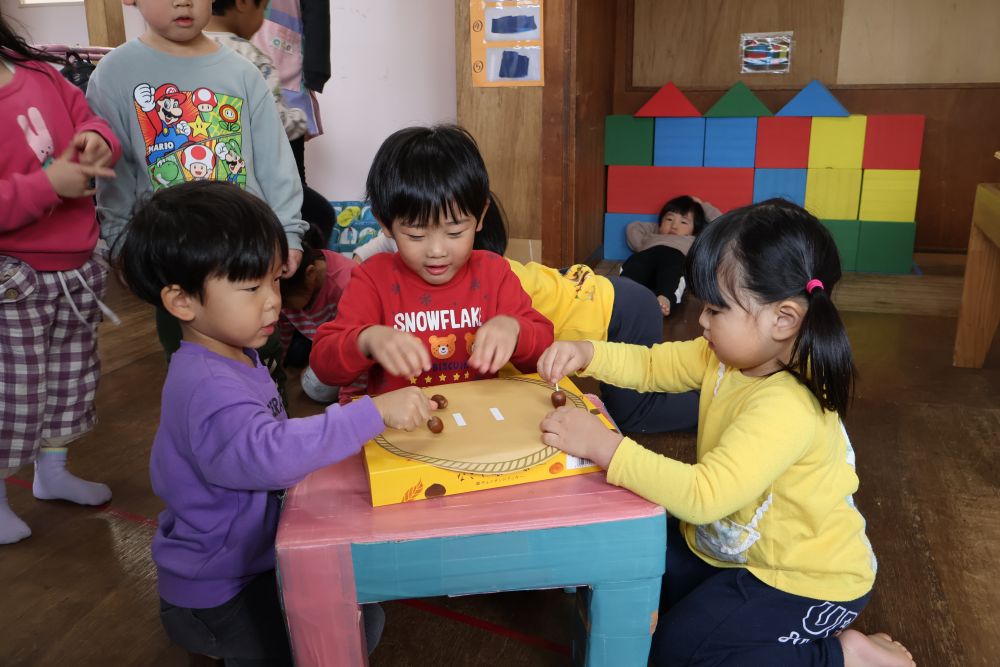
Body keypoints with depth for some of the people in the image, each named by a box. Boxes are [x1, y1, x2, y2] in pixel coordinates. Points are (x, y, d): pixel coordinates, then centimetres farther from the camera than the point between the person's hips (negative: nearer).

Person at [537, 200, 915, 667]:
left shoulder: (785, 407, -35)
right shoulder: (730, 355, -8)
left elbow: (702, 496, -41)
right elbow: (651, 365, 2)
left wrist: (603, 445, -40)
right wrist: (587, 353, -16)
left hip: (808, 579, -8)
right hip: (731, 542, 8)